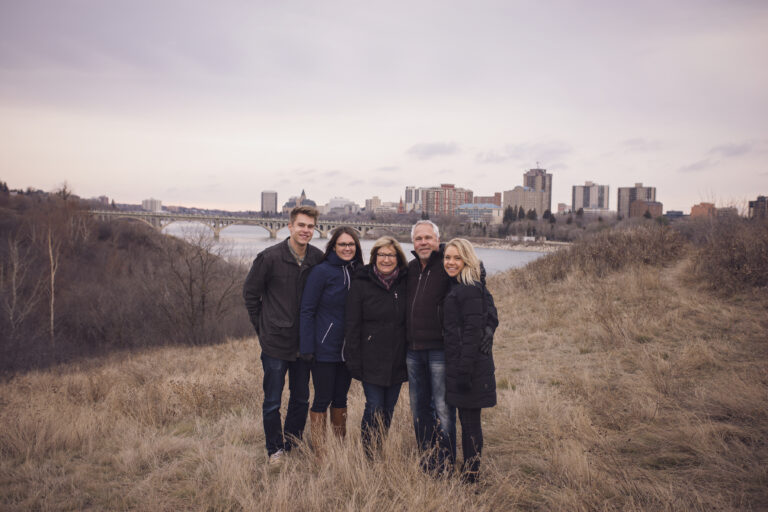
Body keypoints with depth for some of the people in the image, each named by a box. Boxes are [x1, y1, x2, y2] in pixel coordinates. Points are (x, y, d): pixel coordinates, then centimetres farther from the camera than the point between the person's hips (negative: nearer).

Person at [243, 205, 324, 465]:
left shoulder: (318, 258, -2)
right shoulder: (270, 257, -11)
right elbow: (250, 292, 1)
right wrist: (263, 326, 1)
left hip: (304, 343, 4)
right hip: (275, 342, -3)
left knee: (301, 399, 14)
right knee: (272, 401, 6)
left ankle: (292, 445, 32)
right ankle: (275, 450, 24)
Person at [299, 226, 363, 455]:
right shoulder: (321, 271, -10)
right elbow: (307, 311, -10)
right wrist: (307, 348, -14)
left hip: (348, 348, 5)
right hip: (325, 348, -5)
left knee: (341, 398, 15)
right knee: (322, 400, 2)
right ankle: (319, 453, 13)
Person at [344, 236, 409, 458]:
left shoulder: (405, 283, 5)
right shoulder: (361, 283, -5)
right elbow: (353, 324, -5)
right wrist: (354, 360, -9)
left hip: (397, 361, 4)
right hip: (371, 360, -3)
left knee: (389, 408, 11)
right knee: (374, 407, -3)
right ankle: (369, 456, 13)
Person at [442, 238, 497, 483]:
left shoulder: (470, 290, -15)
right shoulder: (454, 287, 14)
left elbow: (473, 332, -20)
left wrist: (465, 370, -21)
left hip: (471, 365, -9)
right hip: (456, 363, 9)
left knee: (470, 419, 0)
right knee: (467, 419, 16)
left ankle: (470, 477, 10)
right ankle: (468, 470, 27)